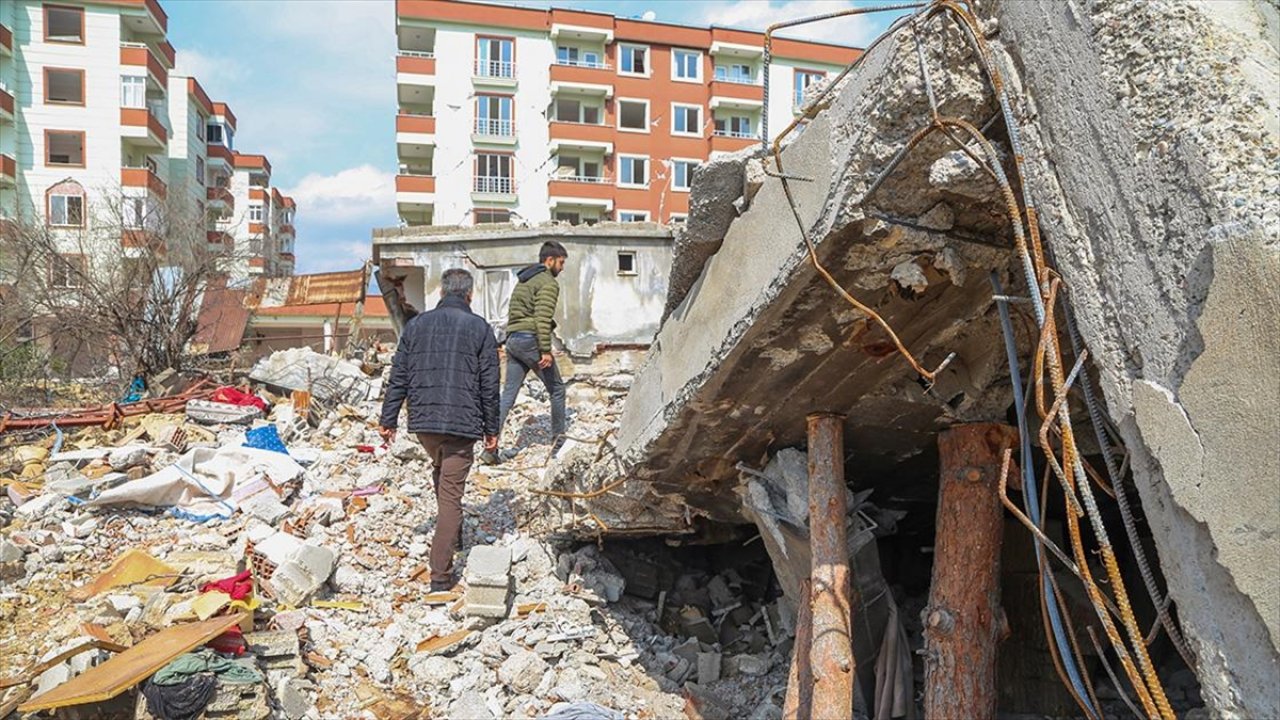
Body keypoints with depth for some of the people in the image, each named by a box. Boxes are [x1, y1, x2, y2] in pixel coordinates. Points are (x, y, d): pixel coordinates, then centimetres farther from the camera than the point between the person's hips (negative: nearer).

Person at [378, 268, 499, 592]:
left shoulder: (416, 325, 7)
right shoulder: (479, 328, -1)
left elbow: (398, 378, 8)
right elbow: (489, 385, -1)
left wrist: (388, 420, 14)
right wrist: (491, 429, 7)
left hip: (422, 422, 4)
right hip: (462, 424, -4)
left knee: (441, 472, 30)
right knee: (451, 494, -1)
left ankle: (448, 534, 41)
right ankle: (440, 575, -2)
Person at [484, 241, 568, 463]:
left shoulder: (523, 280, 21)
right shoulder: (548, 283, -8)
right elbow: (543, 318, -18)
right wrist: (546, 350, -19)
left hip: (513, 340, 8)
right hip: (531, 340, -8)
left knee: (507, 394, 5)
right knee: (557, 389, 8)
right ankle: (558, 441, 15)